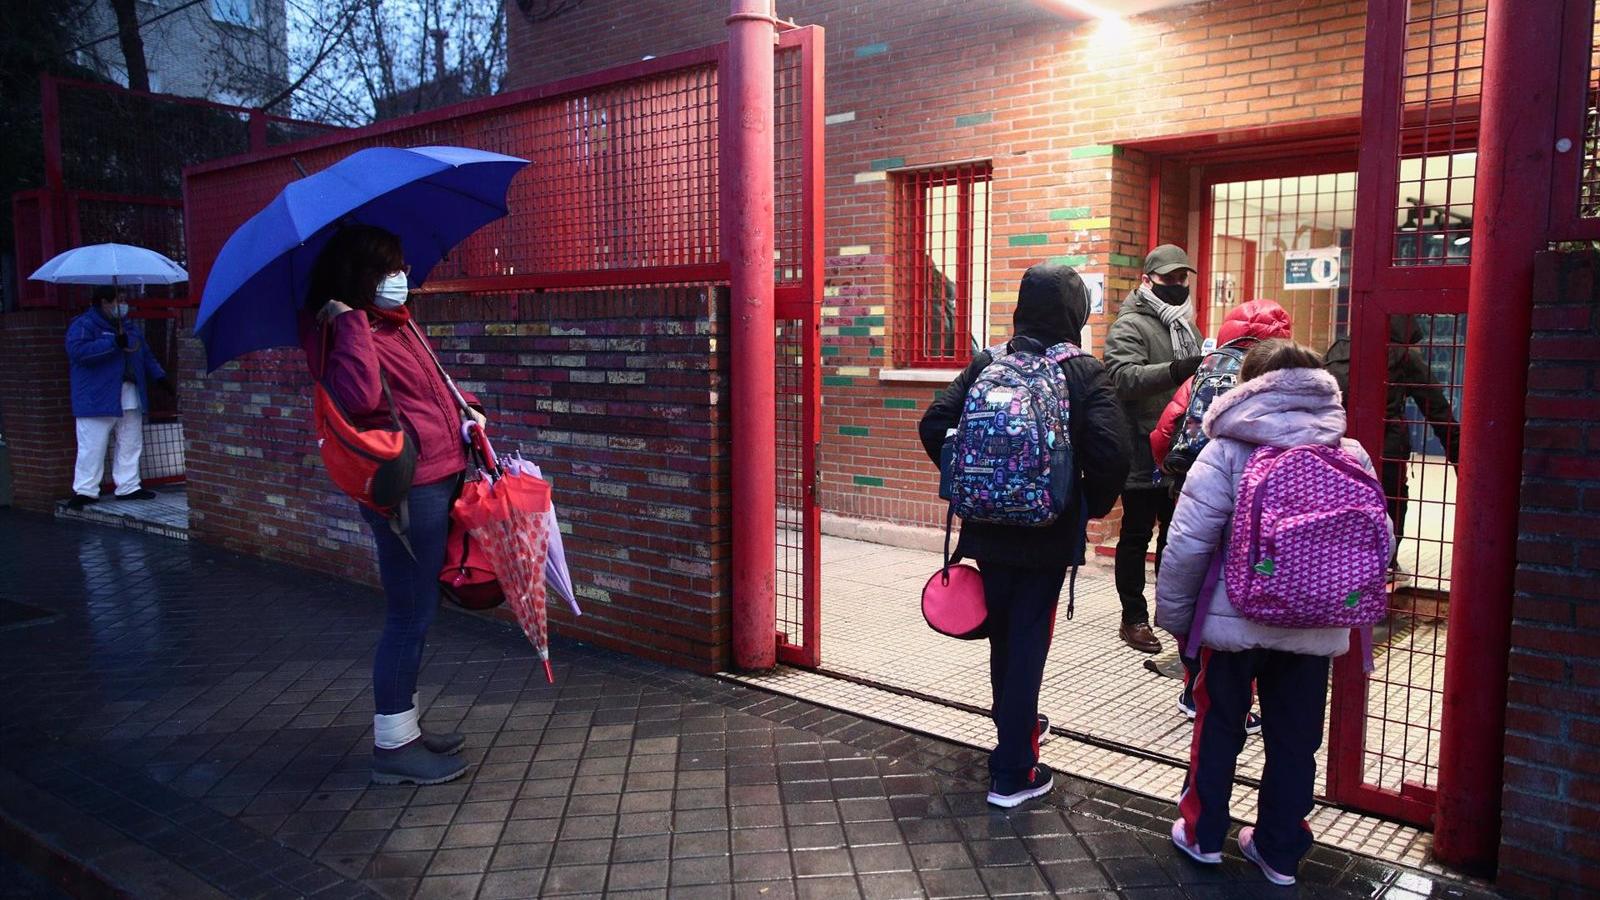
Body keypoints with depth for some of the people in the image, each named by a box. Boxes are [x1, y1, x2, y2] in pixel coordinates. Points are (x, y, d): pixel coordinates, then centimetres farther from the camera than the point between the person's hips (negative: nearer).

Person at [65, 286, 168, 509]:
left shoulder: (130, 326, 18)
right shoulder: (83, 325, -6)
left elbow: (146, 355, 26)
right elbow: (78, 350, -22)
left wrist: (159, 375, 14)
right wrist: (113, 343, -26)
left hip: (131, 399, 7)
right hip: (97, 398, -7)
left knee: (131, 445, 11)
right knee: (92, 447, -5)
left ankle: (129, 486, 19)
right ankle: (84, 490, 2)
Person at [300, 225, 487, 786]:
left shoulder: (399, 325, 13)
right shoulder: (345, 334, -14)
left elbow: (432, 381, 30)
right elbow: (360, 395, -36)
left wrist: (465, 411, 16)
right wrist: (353, 322, -28)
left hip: (437, 479, 10)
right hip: (406, 490, -10)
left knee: (415, 613, 18)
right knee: (410, 617, -3)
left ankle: (406, 728, 31)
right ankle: (393, 748, 10)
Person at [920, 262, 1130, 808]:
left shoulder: (986, 365, -1)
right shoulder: (1086, 374, -10)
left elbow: (934, 425, -7)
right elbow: (1111, 453, -20)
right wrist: (1093, 505, -2)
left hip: (988, 529, 4)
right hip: (1049, 534, -3)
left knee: (1003, 631, 21)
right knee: (1029, 642, 5)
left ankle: (1017, 725, 44)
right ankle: (1012, 773, 10)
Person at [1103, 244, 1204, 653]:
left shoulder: (1186, 327, 18)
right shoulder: (1130, 325, -10)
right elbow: (1124, 376, -28)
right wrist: (1174, 371, -41)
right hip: (1143, 454, -8)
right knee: (1137, 535, 2)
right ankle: (1133, 617, 12)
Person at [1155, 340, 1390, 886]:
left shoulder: (1227, 452, -11)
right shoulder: (1352, 455, 1)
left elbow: (1187, 546, -14)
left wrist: (1174, 615, -2)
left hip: (1235, 621, -3)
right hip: (1316, 628, 3)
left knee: (1218, 727, 15)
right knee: (1295, 739, 16)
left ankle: (1202, 833, 28)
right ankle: (1280, 851, 28)